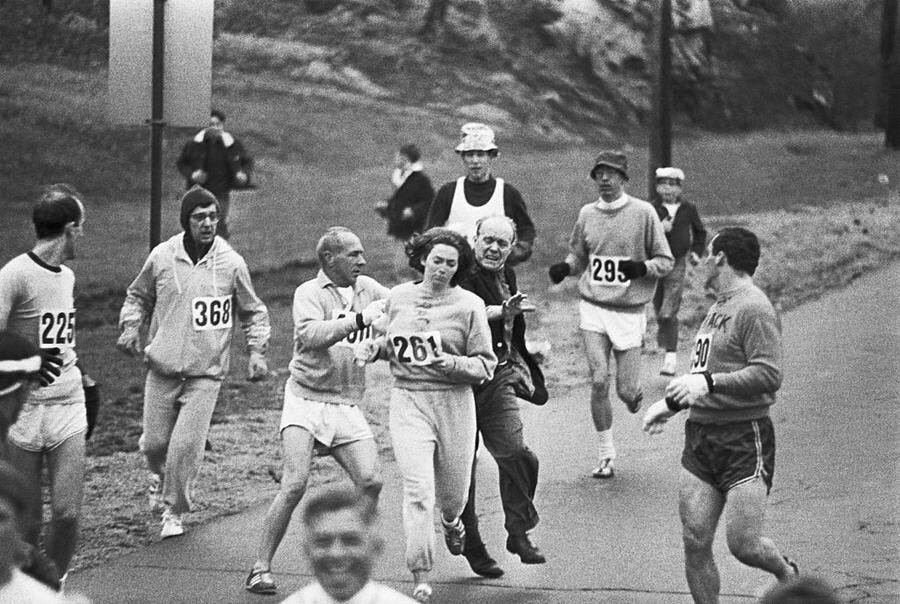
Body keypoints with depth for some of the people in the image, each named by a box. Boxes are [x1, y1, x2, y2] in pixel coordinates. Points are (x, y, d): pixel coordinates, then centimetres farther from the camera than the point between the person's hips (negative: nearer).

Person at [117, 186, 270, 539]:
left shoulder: (231, 263, -4)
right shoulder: (162, 257, -2)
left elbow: (253, 313, 9)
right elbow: (138, 297, 16)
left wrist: (257, 352, -1)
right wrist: (131, 328, 0)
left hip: (206, 372, -1)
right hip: (162, 367, 2)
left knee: (187, 444, -11)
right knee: (155, 441, 5)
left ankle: (174, 511, 9)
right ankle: (158, 475, 42)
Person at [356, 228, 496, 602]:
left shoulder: (469, 305, -5)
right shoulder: (398, 298, 6)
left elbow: (486, 364, -5)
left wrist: (452, 364, -22)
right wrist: (373, 347, 4)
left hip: (453, 403, -1)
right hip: (408, 402, 1)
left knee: (453, 489, 12)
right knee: (418, 490, -12)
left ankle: (451, 521, 53)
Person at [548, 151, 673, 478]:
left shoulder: (643, 213, -5)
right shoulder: (587, 214, 6)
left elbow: (666, 261, -1)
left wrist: (642, 267, -20)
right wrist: (564, 267, -2)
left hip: (629, 312, -2)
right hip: (594, 308, 2)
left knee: (626, 391, -3)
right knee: (599, 382, -9)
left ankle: (635, 392, 36)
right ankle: (606, 455, 5)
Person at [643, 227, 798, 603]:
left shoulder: (754, 309, -11)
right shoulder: (718, 308, 19)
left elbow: (768, 375, -21)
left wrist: (708, 383, -26)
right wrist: (671, 404, 25)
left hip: (745, 440, -8)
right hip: (700, 437, 8)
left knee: (743, 544, -8)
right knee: (695, 542, -1)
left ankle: (786, 573, 23)